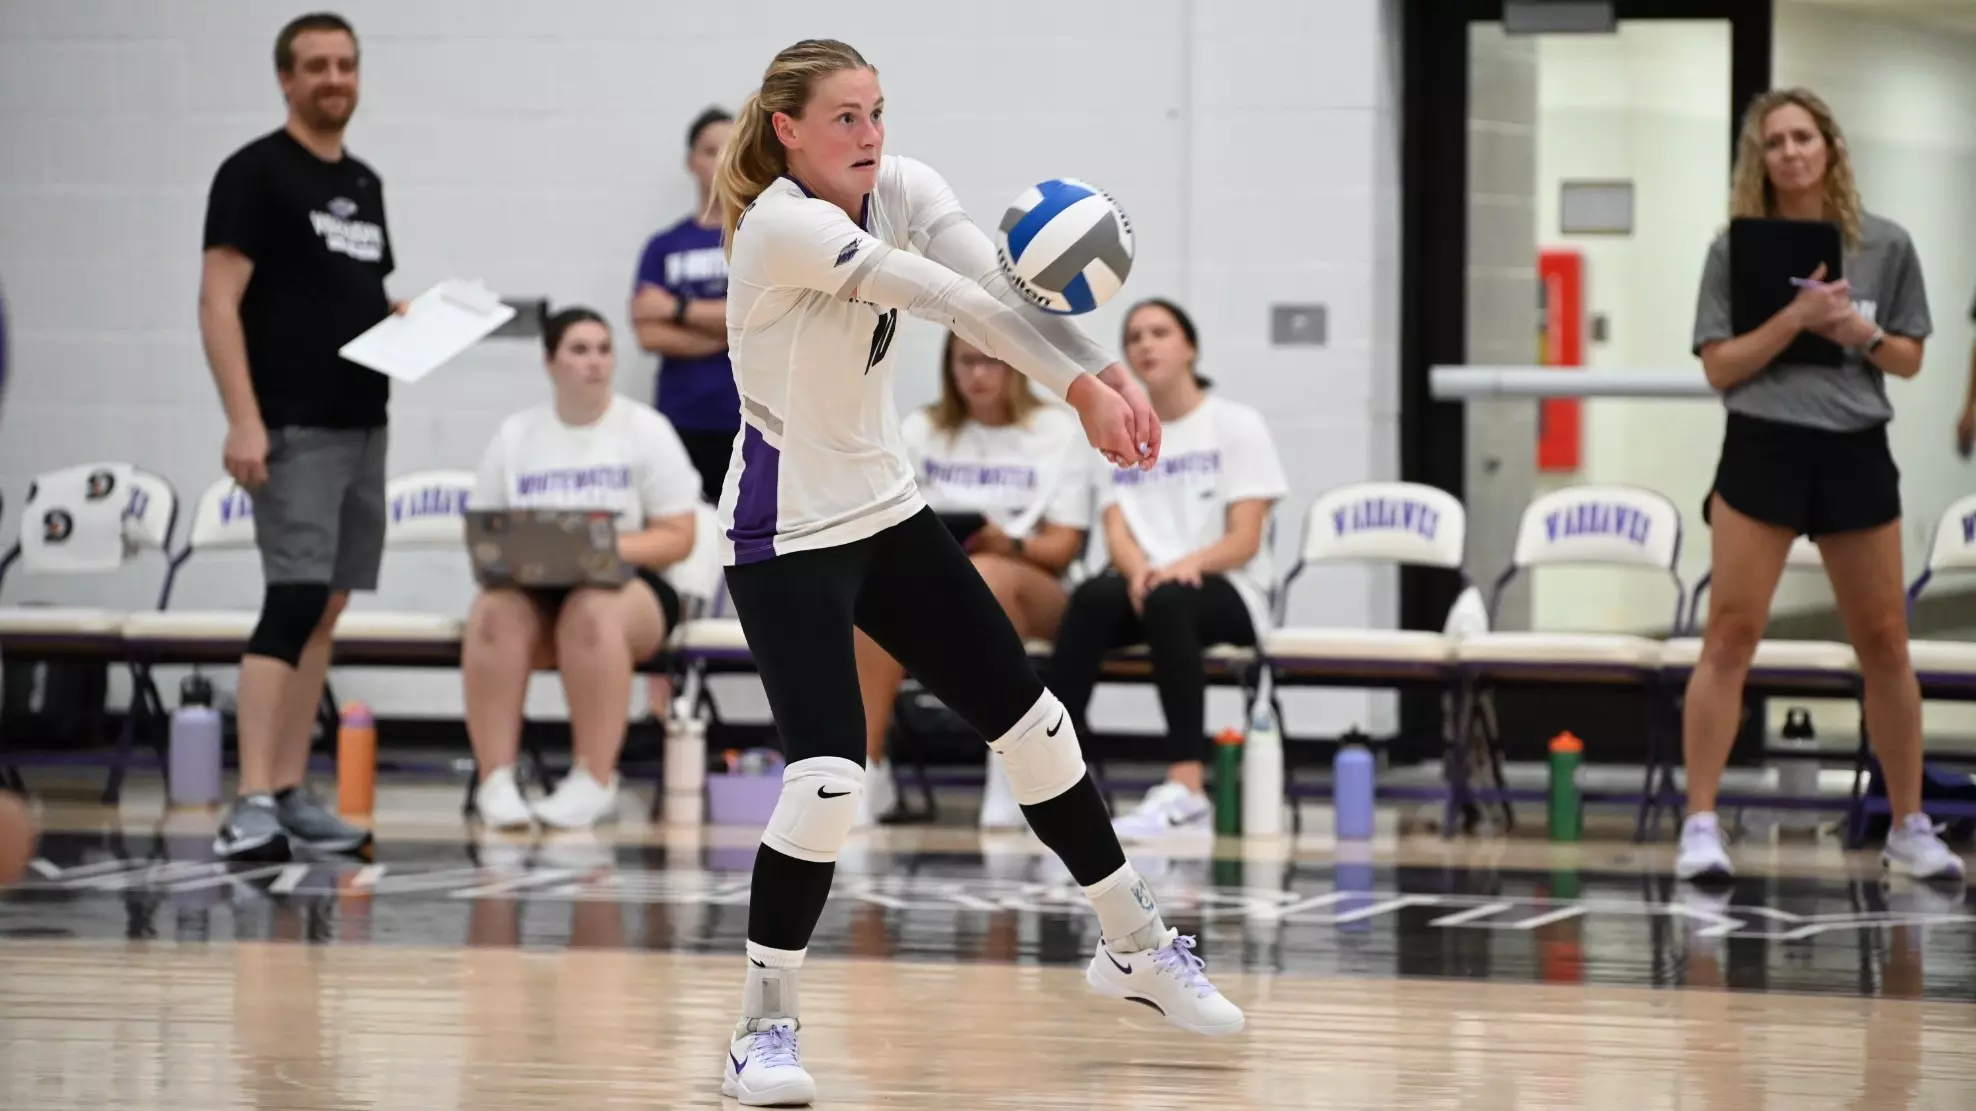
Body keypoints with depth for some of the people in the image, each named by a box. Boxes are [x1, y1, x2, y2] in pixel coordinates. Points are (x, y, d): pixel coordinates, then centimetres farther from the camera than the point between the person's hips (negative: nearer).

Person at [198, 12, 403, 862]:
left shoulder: (364, 185, 17)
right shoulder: (255, 175, -6)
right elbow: (218, 300, -13)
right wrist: (242, 420, -22)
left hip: (363, 425, 8)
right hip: (294, 430, -8)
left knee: (325, 612, 8)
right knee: (295, 602, -17)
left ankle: (289, 794, 13)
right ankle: (251, 806, -22)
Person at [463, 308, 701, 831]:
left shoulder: (645, 430, 5)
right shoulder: (515, 436, 13)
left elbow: (677, 537, -2)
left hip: (628, 583, -2)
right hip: (531, 587, 2)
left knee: (590, 611, -39)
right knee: (493, 613, -33)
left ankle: (594, 782, -32)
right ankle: (496, 781, -33)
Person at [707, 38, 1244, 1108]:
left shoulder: (902, 188, -3)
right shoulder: (779, 226, -24)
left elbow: (1002, 284, -19)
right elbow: (949, 300, -33)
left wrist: (1108, 372, -35)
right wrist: (1074, 387, -38)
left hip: (889, 517, 8)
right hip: (786, 539, -8)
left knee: (1032, 722, 13)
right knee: (828, 776, -21)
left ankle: (1134, 945, 31)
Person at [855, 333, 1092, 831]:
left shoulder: (1058, 430, 8)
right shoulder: (920, 430, 16)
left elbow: (1064, 545, 1)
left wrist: (1009, 545, -19)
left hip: (1029, 593, -2)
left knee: (986, 574, -39)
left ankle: (1010, 769, -35)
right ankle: (866, 768, -35)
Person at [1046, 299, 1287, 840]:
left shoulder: (1237, 425, 4)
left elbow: (1244, 541, -5)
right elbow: (1117, 533, 4)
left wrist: (1188, 564, -25)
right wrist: (1139, 571, -20)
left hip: (1228, 592, -3)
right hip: (1147, 580, 3)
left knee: (1168, 601, -39)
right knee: (1093, 598, -32)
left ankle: (1187, 791, -50)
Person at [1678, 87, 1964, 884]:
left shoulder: (1885, 247, 4)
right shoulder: (1736, 249, 0)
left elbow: (1909, 359, 10)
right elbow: (1719, 366, -5)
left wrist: (1863, 334, -10)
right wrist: (1796, 317, -17)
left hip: (1856, 455, 2)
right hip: (1762, 452, -2)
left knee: (1884, 644, 7)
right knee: (1730, 637, -8)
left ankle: (1909, 828, 18)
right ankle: (1700, 826, -6)